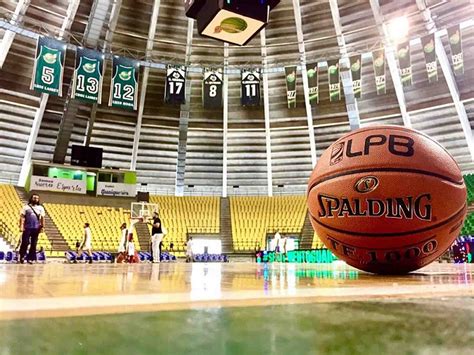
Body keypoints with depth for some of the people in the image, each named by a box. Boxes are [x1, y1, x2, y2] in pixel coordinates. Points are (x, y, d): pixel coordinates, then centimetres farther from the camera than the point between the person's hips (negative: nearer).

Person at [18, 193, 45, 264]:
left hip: (36, 228, 2)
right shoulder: (26, 207, 5)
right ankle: (22, 256, 12)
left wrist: (42, 227, 2)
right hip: (27, 228, -2)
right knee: (25, 242, -4)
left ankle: (31, 258, 10)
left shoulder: (40, 208, 11)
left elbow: (42, 218, 10)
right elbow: (22, 217, 0)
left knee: (33, 244, 4)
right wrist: (21, 226, -9)